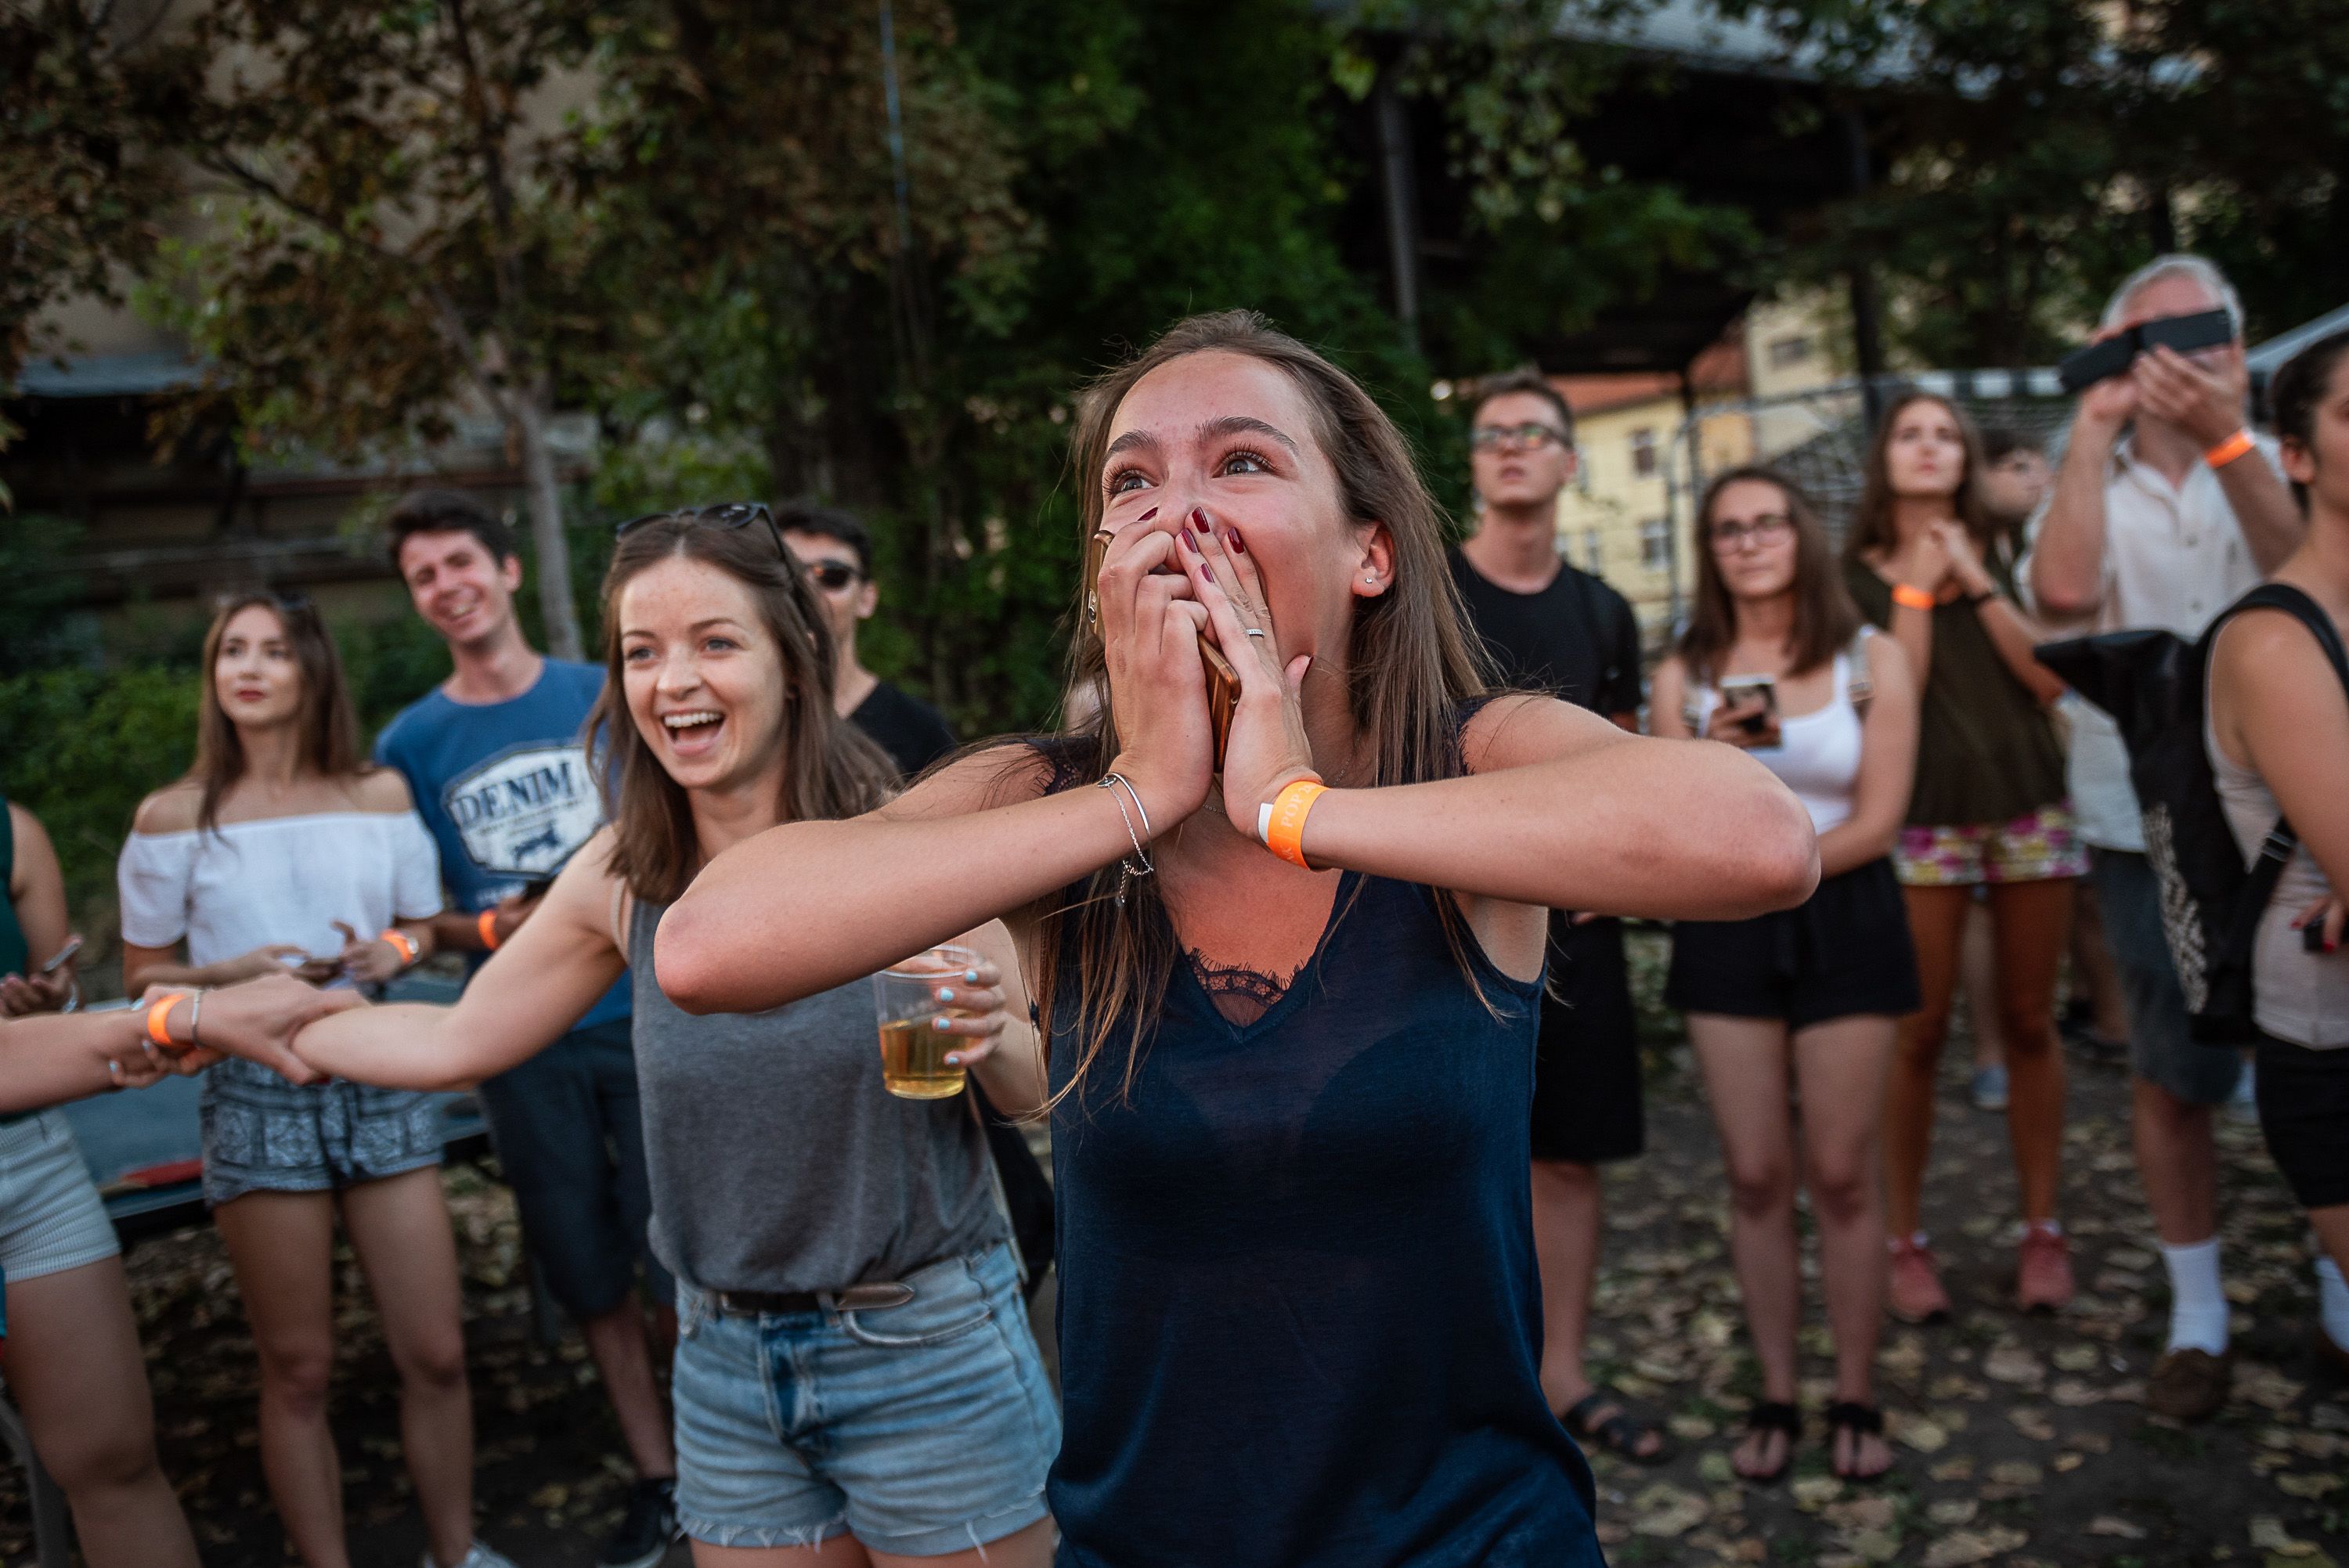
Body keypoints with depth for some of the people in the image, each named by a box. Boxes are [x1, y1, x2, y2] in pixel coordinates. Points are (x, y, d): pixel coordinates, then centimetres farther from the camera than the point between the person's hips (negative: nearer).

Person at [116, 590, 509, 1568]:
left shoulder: (381, 795, 4)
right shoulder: (173, 817, -1)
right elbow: (142, 975, 6)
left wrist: (392, 951, -6)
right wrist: (231, 975, -13)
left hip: (382, 1081, 2)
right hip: (259, 1095, -2)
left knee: (436, 1354, 4)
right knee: (299, 1372, 5)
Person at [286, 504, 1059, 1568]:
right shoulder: (621, 879, -3)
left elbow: (1034, 1086, -8)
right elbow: (457, 1043, 11)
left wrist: (982, 1036, -29)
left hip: (927, 1354, -3)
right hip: (727, 1358, 3)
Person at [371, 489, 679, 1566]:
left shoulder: (607, 697, 0)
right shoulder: (411, 742, 3)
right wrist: (489, 931, -12)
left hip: (646, 1017, -2)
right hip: (523, 1046, 2)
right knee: (591, 1276, 12)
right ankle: (657, 1480, 28)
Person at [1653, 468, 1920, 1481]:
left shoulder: (1872, 661, 0)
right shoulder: (1685, 674, 4)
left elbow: (1877, 821, -5)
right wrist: (1713, 760, -19)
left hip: (1844, 918, -1)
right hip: (1726, 937, 2)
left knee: (1841, 1173, 1)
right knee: (1755, 1175, 4)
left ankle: (1856, 1399, 15)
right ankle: (1775, 1397, 16)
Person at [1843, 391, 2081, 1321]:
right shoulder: (1857, 574, 4)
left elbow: (2050, 678, -3)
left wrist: (1975, 581, -8)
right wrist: (1917, 588, -8)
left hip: (2029, 808, 3)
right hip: (1925, 817, -2)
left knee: (2029, 1024, 6)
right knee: (1920, 1034, -2)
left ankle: (2042, 1228, 17)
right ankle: (1905, 1240, 9)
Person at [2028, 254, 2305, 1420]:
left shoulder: (2270, 465, 3)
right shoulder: (2087, 487, 3)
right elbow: (2063, 590, -21)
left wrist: (2222, 435, -33)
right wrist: (2091, 430, -16)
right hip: (2148, 830, 0)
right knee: (2170, 1078, 7)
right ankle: (2197, 1314, 22)